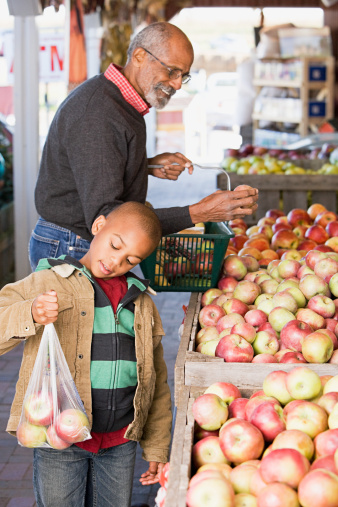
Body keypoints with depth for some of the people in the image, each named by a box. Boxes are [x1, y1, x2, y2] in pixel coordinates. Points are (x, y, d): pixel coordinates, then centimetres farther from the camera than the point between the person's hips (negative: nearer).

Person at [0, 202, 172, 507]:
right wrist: (30, 315, -29)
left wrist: (157, 449, 12)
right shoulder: (49, 284, -3)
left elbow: (156, 382, 14)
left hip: (120, 443, 4)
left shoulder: (141, 303, 10)